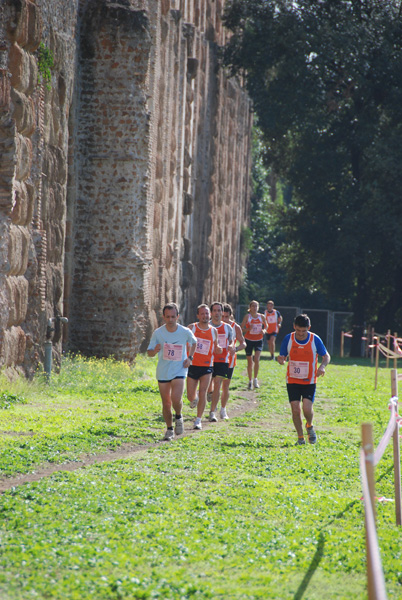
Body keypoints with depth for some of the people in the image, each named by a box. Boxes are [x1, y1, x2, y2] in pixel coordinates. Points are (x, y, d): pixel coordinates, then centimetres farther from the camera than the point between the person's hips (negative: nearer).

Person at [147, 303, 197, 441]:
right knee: (166, 403, 5)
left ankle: (178, 417, 12)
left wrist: (190, 357, 3)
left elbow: (194, 342, 16)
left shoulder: (185, 332, -6)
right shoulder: (158, 333, -6)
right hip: (163, 371, 2)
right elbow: (149, 352, -2)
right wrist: (154, 351, -25)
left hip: (179, 371, -1)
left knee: (176, 399, -19)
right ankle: (169, 429, 22)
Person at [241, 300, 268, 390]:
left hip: (258, 340, 1)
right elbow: (241, 329, -4)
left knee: (256, 359, -17)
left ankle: (255, 379, -2)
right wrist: (248, 329, -23)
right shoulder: (247, 316, -4)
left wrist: (264, 330, -6)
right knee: (250, 361, 5)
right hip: (249, 340, -1)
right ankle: (250, 381, 18)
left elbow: (265, 326, 16)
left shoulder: (261, 317, 1)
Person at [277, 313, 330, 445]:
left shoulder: (315, 340, -8)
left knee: (307, 408, -15)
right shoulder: (288, 339, -4)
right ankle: (300, 437, 12)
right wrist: (281, 360, -21)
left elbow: (326, 356, 3)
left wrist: (322, 366, -18)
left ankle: (309, 426, 19)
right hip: (292, 380, 1)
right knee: (295, 409, -5)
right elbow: (282, 356, 4)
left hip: (309, 381, -1)